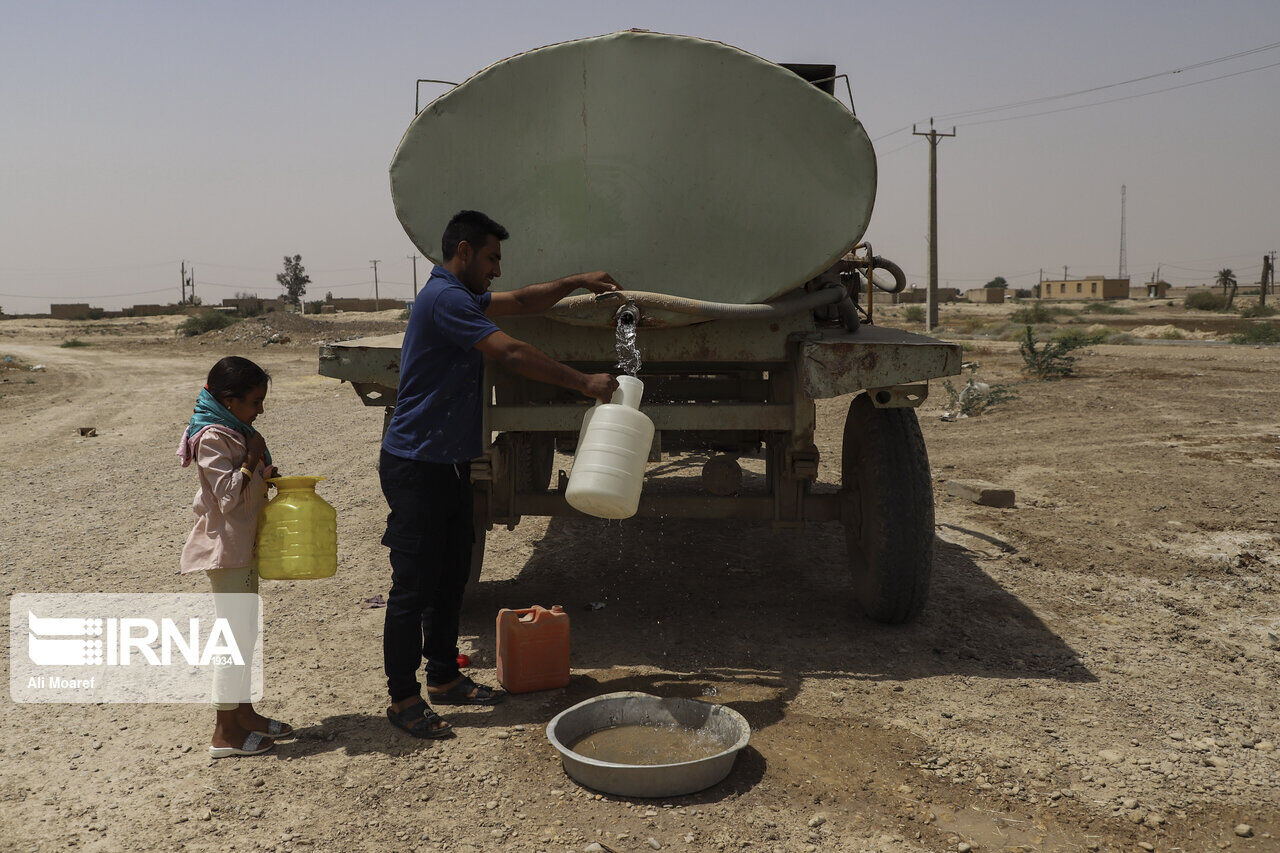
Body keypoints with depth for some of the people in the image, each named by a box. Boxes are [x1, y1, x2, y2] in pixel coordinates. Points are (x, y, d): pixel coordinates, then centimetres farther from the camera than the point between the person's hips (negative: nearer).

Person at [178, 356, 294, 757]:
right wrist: (253, 460, -22)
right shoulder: (212, 439, -18)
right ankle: (225, 732, 4)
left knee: (246, 633, 16)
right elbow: (229, 495, -24)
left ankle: (244, 713, 28)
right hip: (226, 550, -10)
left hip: (244, 547, 10)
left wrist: (267, 475, 6)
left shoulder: (237, 432, 12)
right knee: (235, 636, -5)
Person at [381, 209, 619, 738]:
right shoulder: (444, 298, -18)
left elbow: (521, 302, 28)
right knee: (414, 586, -2)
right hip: (416, 466, -10)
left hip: (449, 464, 10)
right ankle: (403, 699, 8)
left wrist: (575, 282, 18)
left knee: (451, 577, 16)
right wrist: (583, 383, -19)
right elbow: (511, 353, -24)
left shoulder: (461, 296, 15)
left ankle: (444, 677, 28)